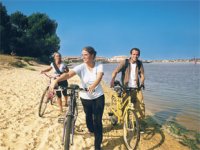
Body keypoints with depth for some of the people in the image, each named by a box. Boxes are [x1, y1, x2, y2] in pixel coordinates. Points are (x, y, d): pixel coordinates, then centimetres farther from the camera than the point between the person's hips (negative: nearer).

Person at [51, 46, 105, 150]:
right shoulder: (81, 67, -16)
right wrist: (56, 81, -50)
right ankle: (91, 129, 57)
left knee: (97, 121, -4)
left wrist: (92, 86, -55)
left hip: (98, 97, -1)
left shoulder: (99, 66, -15)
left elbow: (99, 78, -34)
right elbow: (68, 74, -32)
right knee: (88, 116, 21)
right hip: (85, 97, 2)